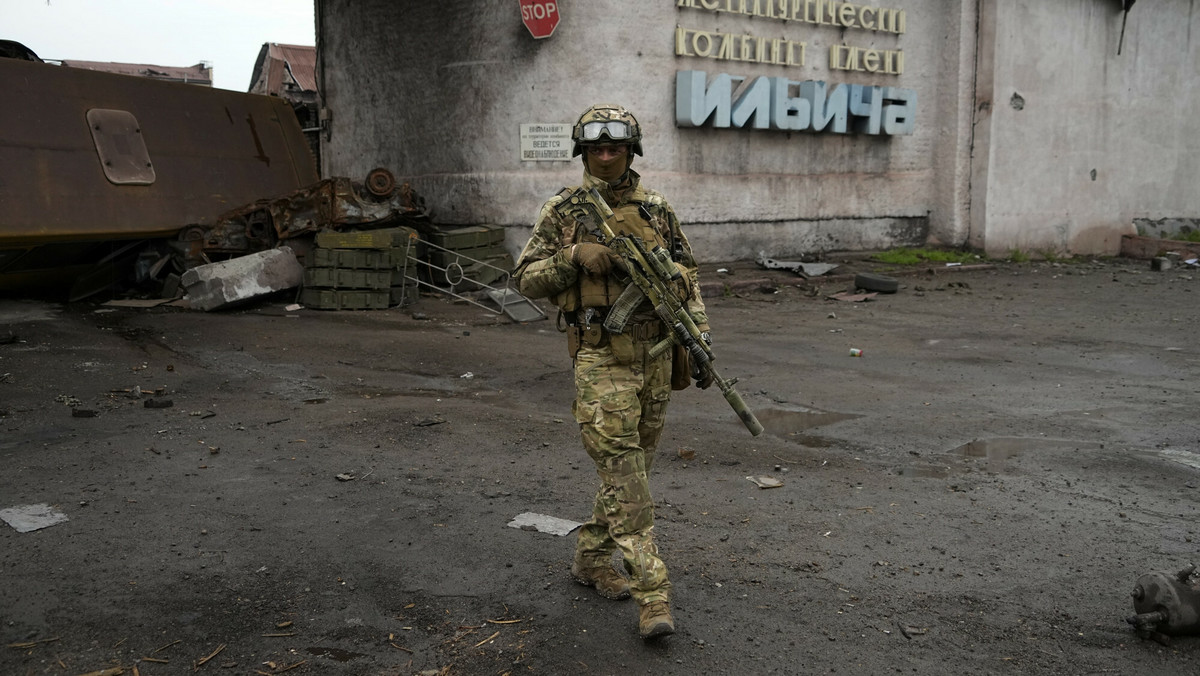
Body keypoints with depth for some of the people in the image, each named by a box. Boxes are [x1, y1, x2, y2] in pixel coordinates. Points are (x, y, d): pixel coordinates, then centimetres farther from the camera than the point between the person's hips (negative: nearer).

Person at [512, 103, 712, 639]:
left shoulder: (657, 210, 9)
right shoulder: (564, 211, 0)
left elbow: (686, 277, 12)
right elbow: (525, 279, 0)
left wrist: (699, 339, 2)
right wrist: (574, 258, -17)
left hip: (655, 356, 5)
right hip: (601, 358, -4)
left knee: (632, 467, 13)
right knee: (623, 473, -10)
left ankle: (592, 559, 32)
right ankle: (652, 594, -8)